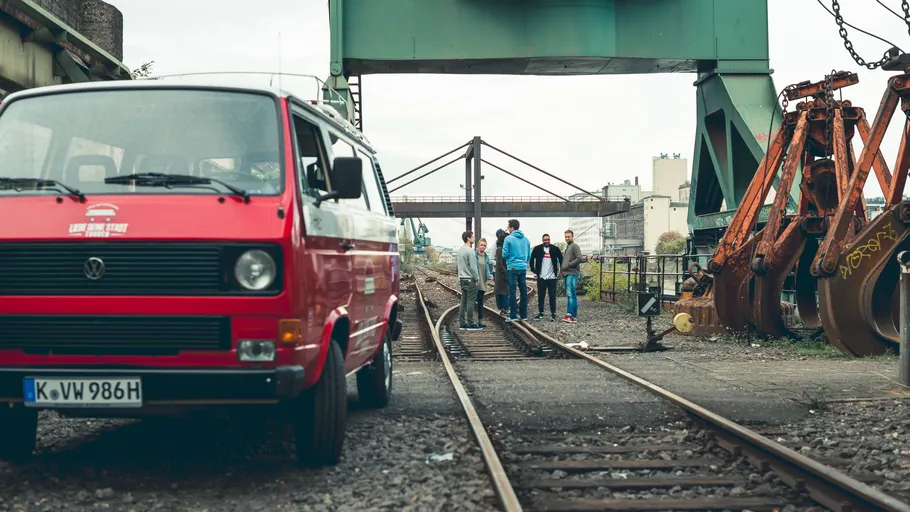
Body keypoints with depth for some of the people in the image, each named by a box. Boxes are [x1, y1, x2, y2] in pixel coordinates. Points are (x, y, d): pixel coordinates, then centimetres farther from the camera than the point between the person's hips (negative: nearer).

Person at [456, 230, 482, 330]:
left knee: (463, 301, 10)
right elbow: (473, 267, -17)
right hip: (470, 279, -9)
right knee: (470, 302, -5)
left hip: (462, 279, 9)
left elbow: (456, 263, 19)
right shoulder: (470, 251, -16)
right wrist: (476, 279, -10)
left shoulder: (460, 250, 12)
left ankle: (462, 323, 11)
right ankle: (470, 323, -4)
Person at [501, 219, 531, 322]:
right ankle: (524, 315, 14)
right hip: (523, 268, 5)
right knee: (523, 291, 10)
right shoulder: (526, 239, 8)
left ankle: (513, 316, -1)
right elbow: (529, 255, 12)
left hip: (513, 268, -5)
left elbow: (505, 254, -8)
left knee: (512, 291, -1)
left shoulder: (509, 239, -8)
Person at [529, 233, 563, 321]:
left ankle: (553, 314, 2)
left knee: (552, 296, -1)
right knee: (540, 296, 7)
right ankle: (540, 313, 15)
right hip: (541, 277, 1)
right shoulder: (537, 249, 2)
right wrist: (533, 270, 4)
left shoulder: (555, 249, 1)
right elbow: (532, 259, 11)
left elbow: (561, 259, 10)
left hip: (552, 277, -1)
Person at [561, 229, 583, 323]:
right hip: (567, 274, 10)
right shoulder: (568, 247, 24)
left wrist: (568, 265, -14)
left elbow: (579, 258, -15)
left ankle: (571, 315, -22)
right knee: (569, 295, 7)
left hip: (572, 274, -10)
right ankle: (573, 316, 7)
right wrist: (563, 270, 15)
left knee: (570, 294, -16)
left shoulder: (574, 246, -4)